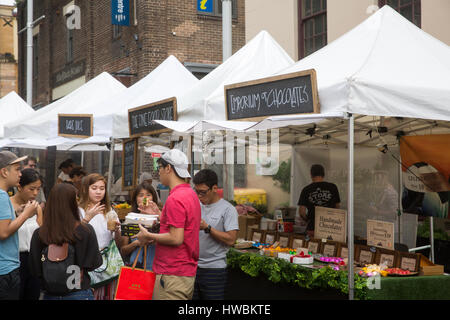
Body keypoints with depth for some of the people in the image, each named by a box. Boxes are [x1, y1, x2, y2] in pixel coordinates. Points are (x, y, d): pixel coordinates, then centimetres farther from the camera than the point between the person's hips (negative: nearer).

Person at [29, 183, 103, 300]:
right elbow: (94, 263, -7)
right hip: (79, 294, -2)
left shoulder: (38, 234, -11)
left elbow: (34, 270, -3)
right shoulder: (86, 231, -16)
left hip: (50, 295, 2)